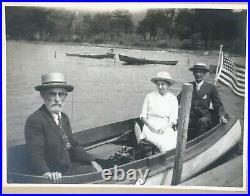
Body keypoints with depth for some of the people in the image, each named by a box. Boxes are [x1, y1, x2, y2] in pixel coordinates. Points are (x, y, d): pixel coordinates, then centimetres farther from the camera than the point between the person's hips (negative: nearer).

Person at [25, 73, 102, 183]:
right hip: (55, 179, -8)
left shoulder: (64, 118, 11)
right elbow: (35, 155, -24)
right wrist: (47, 173, -41)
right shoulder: (34, 121, -15)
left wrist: (92, 161, 6)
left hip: (70, 167, 8)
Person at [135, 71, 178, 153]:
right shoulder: (150, 96, 8)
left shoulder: (173, 99, 9)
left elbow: (173, 119, 4)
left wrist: (165, 127, -14)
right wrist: (150, 125, -10)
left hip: (165, 128, 2)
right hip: (150, 127, -2)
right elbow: (143, 115, 8)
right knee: (163, 143, -32)